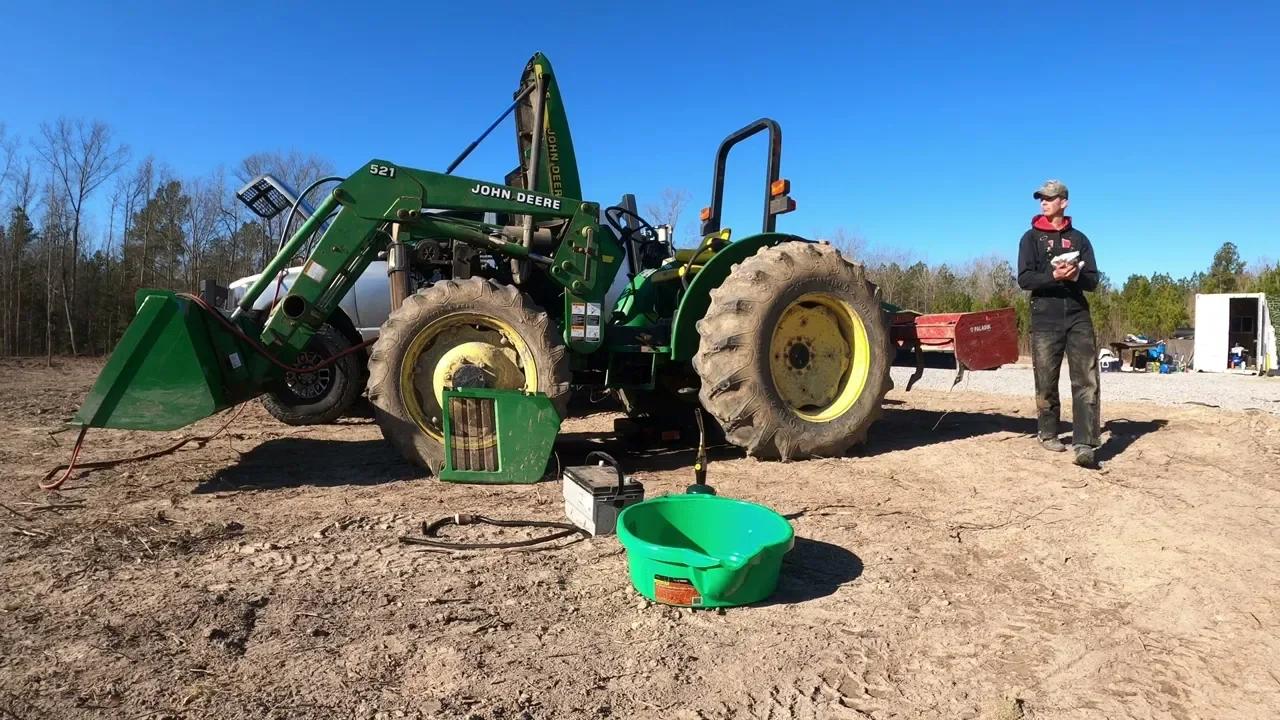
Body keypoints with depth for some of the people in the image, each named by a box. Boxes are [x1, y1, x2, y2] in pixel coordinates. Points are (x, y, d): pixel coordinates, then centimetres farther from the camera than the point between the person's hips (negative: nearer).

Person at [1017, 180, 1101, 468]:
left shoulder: (1079, 239, 13)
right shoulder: (1031, 238, 7)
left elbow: (1093, 281, 9)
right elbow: (1024, 279, -5)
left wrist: (1076, 275, -13)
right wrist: (1053, 276, -21)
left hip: (1078, 316, 1)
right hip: (1045, 318, -1)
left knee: (1087, 381, -9)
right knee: (1046, 382, 5)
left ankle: (1084, 444, -11)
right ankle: (1048, 433, 22)